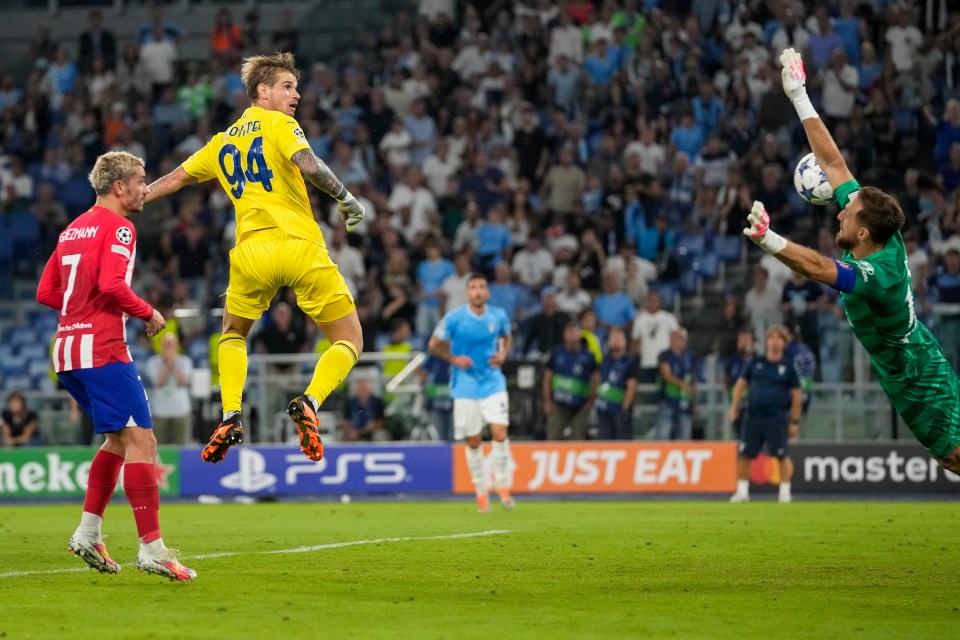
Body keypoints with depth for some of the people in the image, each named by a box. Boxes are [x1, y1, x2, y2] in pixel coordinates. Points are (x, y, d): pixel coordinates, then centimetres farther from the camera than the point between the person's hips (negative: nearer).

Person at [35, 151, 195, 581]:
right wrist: (148, 313, -8)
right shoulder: (117, 227, -7)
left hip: (68, 350, 9)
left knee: (119, 439, 19)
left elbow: (46, 292, 19)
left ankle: (87, 532, 15)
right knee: (141, 441, -10)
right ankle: (152, 548, -15)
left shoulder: (73, 230, 19)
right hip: (102, 349, -9)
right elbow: (111, 284, -21)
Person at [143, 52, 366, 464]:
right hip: (301, 248, -4)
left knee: (233, 334, 29)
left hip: (251, 251, 5)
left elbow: (175, 179, 25)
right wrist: (346, 198, -5)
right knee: (350, 342, 5)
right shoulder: (278, 124, 3)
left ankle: (230, 416, 7)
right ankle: (310, 403, -22)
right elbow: (308, 165, -16)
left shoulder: (222, 142, 19)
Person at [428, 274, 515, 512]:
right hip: (466, 386, -1)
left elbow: (507, 336, 19)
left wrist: (503, 354, -2)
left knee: (500, 434, -13)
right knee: (473, 441, 2)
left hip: (493, 384, 1)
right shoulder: (454, 318, -9)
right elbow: (433, 345, 0)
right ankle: (481, 492, 18)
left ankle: (502, 485, 6)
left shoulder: (498, 316, -1)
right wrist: (454, 359, -15)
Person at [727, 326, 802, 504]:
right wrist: (734, 408, 7)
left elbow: (797, 394, 5)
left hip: (777, 418, -3)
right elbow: (741, 384, 15)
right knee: (744, 454, 1)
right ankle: (742, 491, 11)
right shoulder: (756, 362, 9)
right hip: (753, 415, 3)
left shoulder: (787, 366, 2)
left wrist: (794, 420, 3)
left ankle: (785, 491, 6)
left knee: (781, 455, -5)